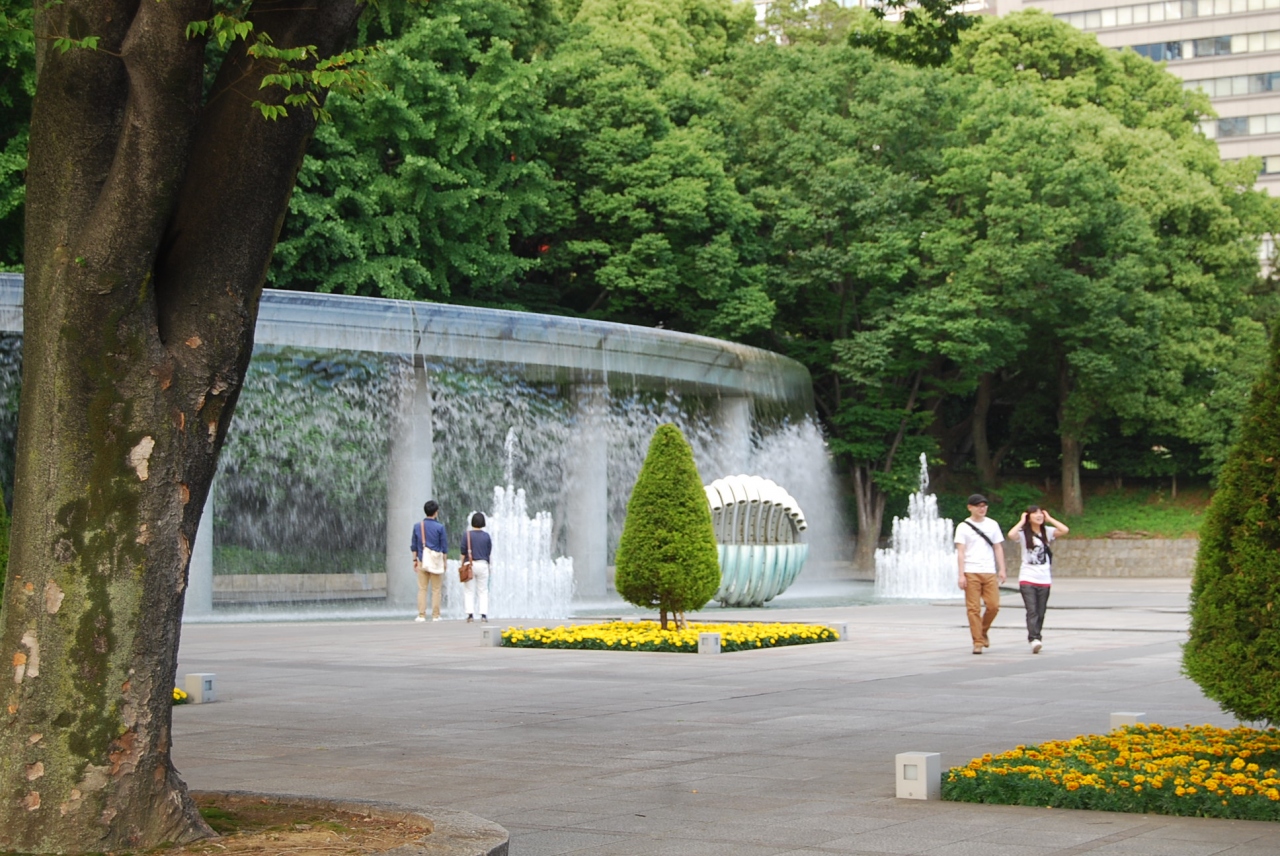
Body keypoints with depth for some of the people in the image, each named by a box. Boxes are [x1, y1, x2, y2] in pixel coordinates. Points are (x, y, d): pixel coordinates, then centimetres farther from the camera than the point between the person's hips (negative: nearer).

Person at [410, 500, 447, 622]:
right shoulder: (440, 527, -6)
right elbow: (444, 546, -2)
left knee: (422, 589, 4)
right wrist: (444, 561, 7)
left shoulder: (417, 527, 3)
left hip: (422, 561, 3)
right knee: (436, 590, 3)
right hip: (436, 561, -2)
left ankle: (421, 615, 1)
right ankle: (435, 615, 4)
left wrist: (415, 560, 15)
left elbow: (414, 546, 8)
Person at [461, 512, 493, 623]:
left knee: (469, 591, 5)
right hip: (483, 564, 2)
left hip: (470, 564, -1)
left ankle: (470, 614, -4)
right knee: (483, 591, 7)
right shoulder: (486, 536, 0)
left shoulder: (467, 535, -6)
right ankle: (484, 615, 0)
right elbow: (489, 552, 6)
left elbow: (463, 553, -6)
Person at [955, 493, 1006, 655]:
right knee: (974, 608, -6)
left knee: (993, 605, -6)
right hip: (971, 573, -3)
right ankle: (978, 642, 0)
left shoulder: (992, 525, 13)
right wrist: (961, 575, -9)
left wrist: (1002, 569, 4)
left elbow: (998, 548, 14)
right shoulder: (963, 527, 3)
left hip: (989, 572, 3)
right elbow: (960, 552, -2)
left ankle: (984, 631, 20)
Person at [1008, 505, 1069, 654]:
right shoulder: (1023, 533, -1)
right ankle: (1034, 639, -25)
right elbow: (1011, 535, -23)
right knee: (1032, 611, -15)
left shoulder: (1047, 532, 7)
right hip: (1027, 579, -3)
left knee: (1040, 613, 7)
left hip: (1044, 579, 3)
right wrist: (1022, 521, -9)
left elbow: (1065, 530, -9)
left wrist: (1049, 519, -2)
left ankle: (1034, 638, 18)